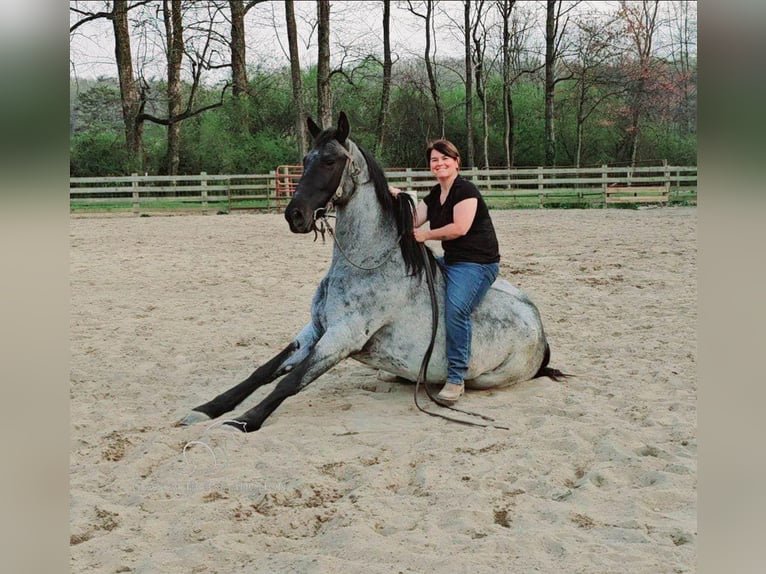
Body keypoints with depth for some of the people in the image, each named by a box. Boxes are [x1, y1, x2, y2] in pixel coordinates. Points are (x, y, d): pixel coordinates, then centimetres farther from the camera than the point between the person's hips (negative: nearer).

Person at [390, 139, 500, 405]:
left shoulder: (466, 190, -11)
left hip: (477, 263, -10)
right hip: (449, 260, 10)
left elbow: (460, 228, -21)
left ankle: (456, 378, -26)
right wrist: (399, 199, -5)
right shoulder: (434, 195, 16)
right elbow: (414, 221, 8)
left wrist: (426, 235, -12)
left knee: (456, 309, -30)